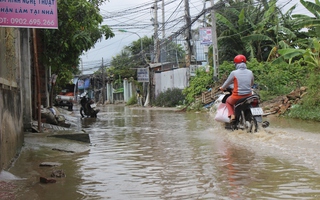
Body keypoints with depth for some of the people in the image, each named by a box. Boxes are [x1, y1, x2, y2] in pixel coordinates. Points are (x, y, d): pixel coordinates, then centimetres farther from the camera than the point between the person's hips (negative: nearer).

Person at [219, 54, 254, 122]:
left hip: (237, 97, -3)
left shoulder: (234, 73, -11)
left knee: (228, 101, 29)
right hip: (248, 96, 3)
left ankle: (232, 115, 8)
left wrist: (222, 88, 24)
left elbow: (227, 83, 3)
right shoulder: (250, 72, 0)